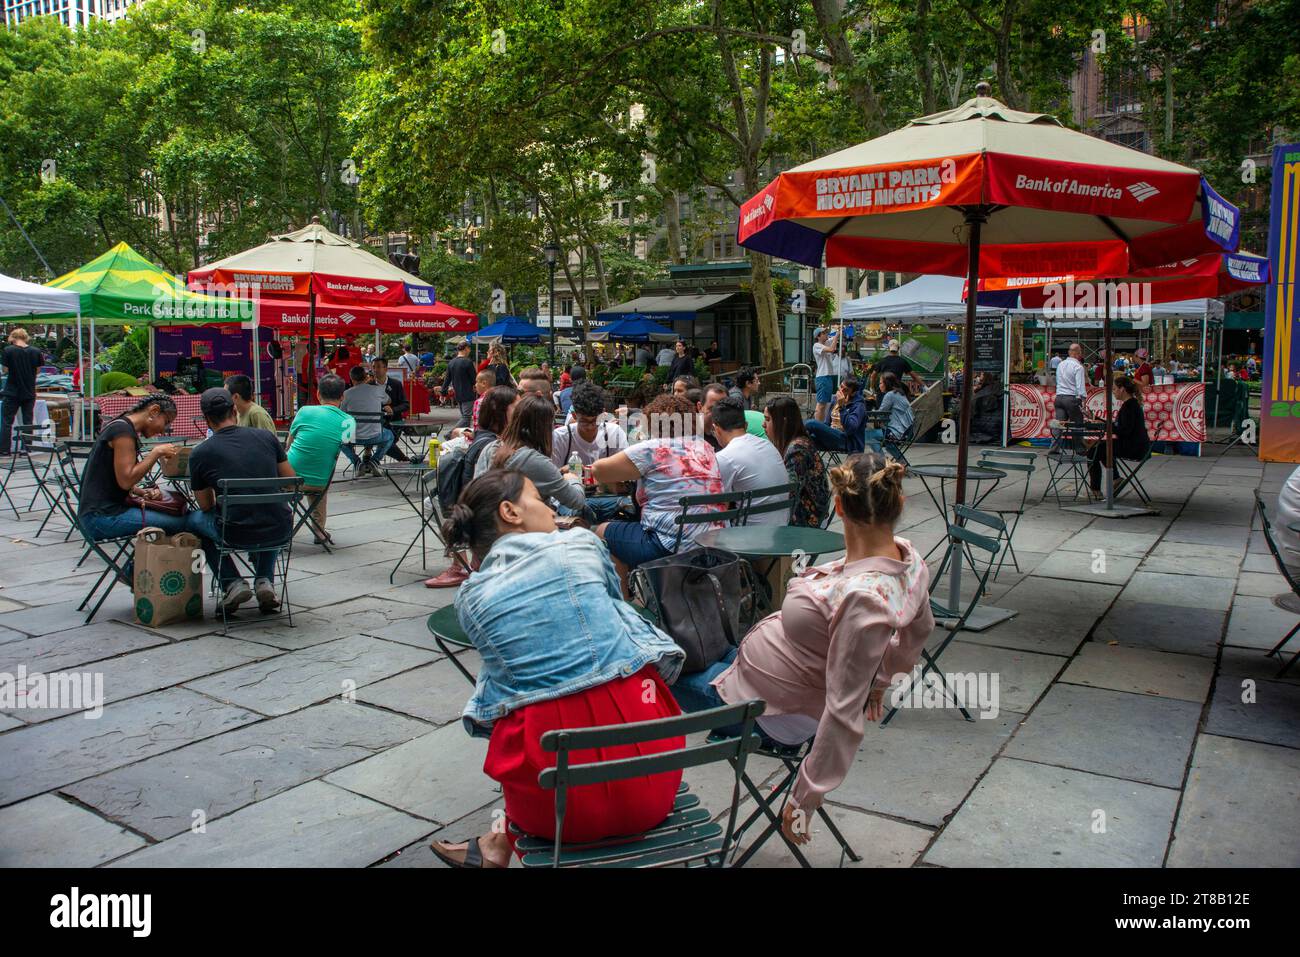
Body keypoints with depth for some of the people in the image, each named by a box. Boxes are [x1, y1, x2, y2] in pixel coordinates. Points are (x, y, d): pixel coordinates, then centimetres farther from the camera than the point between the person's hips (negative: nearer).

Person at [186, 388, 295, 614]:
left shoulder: (200, 453, -2)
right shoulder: (266, 437, 3)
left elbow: (206, 506, 10)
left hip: (237, 534, -2)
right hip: (280, 531, 2)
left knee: (195, 519, 29)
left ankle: (232, 583, 17)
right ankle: (265, 581, 22)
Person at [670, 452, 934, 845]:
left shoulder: (863, 598, -38)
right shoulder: (907, 557, -12)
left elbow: (845, 712, -33)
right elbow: (919, 630, 8)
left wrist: (806, 798, -23)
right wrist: (879, 682, 24)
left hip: (761, 706, -8)